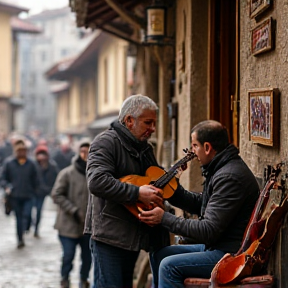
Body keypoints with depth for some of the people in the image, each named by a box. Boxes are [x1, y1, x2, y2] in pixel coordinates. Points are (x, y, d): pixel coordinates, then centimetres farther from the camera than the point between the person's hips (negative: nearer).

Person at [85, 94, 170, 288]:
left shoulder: (145, 148, 18)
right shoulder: (107, 142, -10)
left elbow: (156, 182, 30)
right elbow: (97, 181, -24)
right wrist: (137, 193, -26)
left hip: (133, 235, 9)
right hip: (110, 235, -9)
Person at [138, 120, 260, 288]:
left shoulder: (229, 177, -23)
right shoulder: (221, 168, 10)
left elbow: (209, 231, -25)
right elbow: (200, 204, 22)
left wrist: (165, 219, -19)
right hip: (216, 246, 11)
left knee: (169, 266, -20)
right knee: (158, 254, 13)